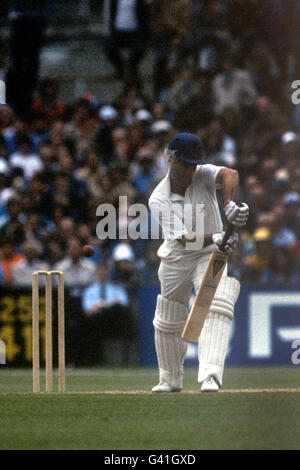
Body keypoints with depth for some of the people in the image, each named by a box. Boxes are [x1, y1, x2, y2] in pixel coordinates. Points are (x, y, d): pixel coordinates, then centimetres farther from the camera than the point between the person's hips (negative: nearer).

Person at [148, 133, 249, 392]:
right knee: (168, 321, 11)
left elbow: (229, 174, -37)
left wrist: (230, 205, -57)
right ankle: (171, 379, 33)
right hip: (176, 260, 1)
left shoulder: (203, 175, -13)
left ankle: (210, 375, -34)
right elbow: (185, 239, -26)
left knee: (217, 307, -24)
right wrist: (218, 238, -43)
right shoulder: (159, 200, -16)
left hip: (212, 254, -1)